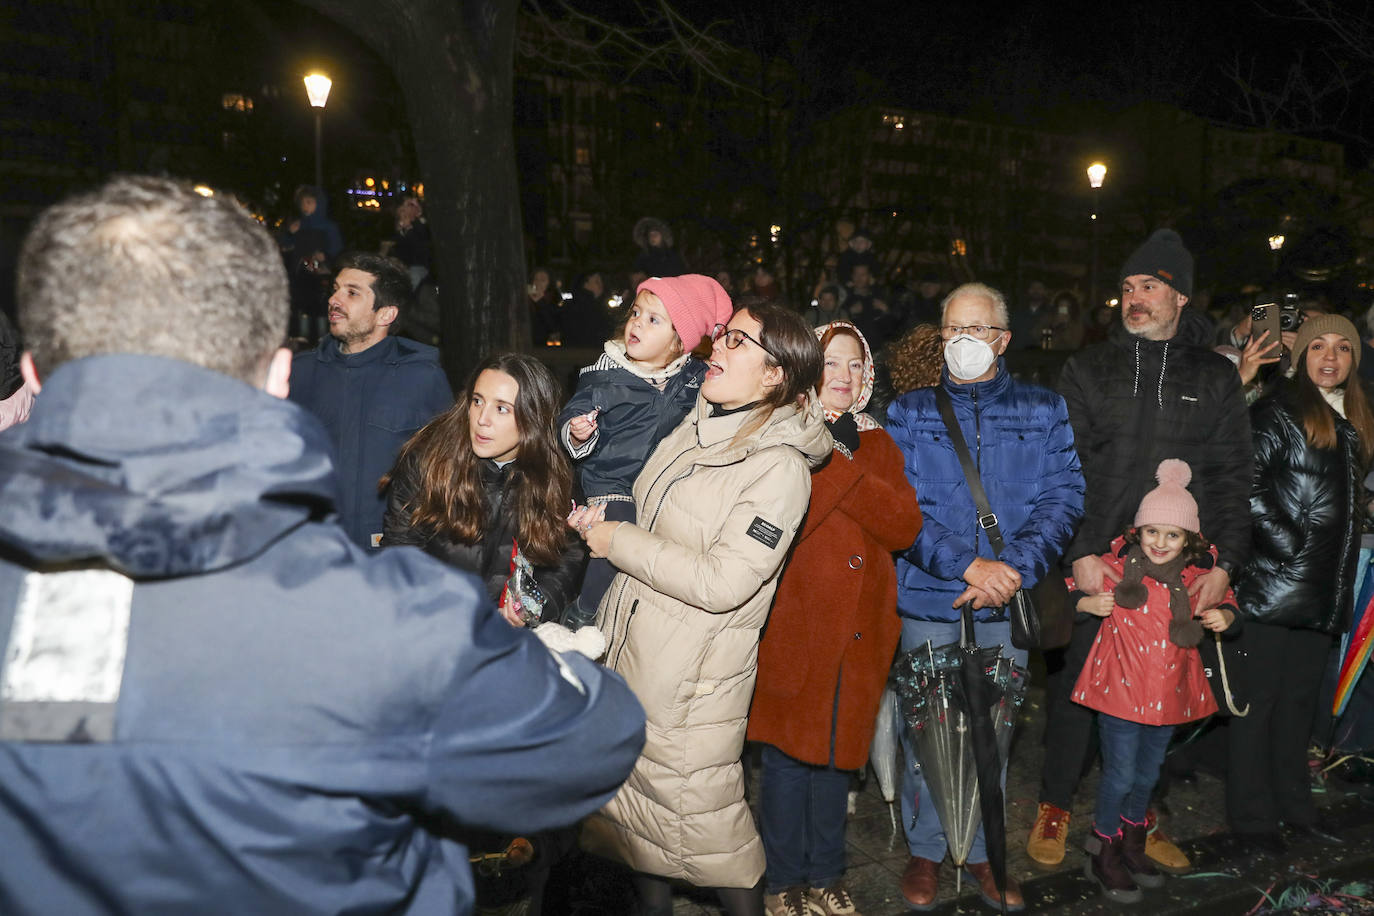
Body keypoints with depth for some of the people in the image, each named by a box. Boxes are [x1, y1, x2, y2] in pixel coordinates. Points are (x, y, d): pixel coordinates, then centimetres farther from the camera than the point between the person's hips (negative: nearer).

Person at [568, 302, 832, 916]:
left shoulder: (779, 468, -18)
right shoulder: (695, 426, 5)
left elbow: (721, 582, -24)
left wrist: (619, 541, -16)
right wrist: (601, 518, 3)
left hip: (693, 684, -7)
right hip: (627, 656, 8)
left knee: (704, 818, 5)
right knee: (635, 797, 20)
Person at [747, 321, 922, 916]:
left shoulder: (876, 444, 11)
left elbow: (905, 527, -6)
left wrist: (844, 463, -15)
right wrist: (840, 463, -18)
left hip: (858, 629, 4)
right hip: (793, 623, -4)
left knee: (837, 751, 14)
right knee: (788, 751, 3)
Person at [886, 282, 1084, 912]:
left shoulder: (1043, 411, 8)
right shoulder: (909, 412, 5)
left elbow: (1064, 497, -1)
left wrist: (1015, 567, -16)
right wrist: (970, 565, -17)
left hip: (1007, 600, 1)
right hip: (928, 598, -1)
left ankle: (983, 852, 29)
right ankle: (924, 851, 25)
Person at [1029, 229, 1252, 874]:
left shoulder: (1216, 377, 9)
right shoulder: (1088, 369, 4)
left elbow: (1231, 477, 7)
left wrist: (1225, 562, -3)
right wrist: (1080, 552, -11)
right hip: (1093, 564, -1)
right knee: (1074, 685, 5)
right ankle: (1055, 806, 23)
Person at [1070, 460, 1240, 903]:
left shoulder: (1199, 576, -4)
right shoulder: (1116, 566, -14)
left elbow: (1225, 599, 16)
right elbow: (1070, 585, -3)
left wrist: (1225, 615, -5)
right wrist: (1086, 602, -22)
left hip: (1170, 692, 5)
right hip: (1121, 688, -4)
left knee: (1148, 774, 20)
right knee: (1121, 774, 1)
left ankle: (1131, 846, 42)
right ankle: (1103, 856, 22)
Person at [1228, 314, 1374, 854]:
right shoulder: (1279, 412, -6)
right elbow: (1249, 487, -15)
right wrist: (1290, 546, -16)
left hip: (1326, 588, 7)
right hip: (1273, 586, -7)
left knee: (1299, 700, 15)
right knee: (1259, 699, 0)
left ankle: (1294, 809, 26)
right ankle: (1252, 816, 9)